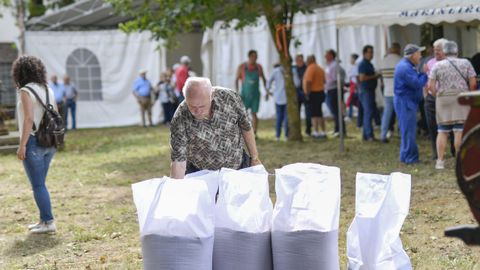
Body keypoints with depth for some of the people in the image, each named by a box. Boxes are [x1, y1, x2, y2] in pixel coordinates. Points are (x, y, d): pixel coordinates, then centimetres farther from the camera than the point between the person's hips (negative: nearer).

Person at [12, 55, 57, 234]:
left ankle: (48, 223, -2)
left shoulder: (25, 91, -12)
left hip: (33, 142, -8)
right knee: (39, 184, 17)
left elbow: (29, 119, -21)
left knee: (38, 185, -2)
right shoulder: (47, 90, 10)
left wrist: (22, 145, -19)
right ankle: (44, 220, 19)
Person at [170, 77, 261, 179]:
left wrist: (255, 158, 3)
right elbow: (178, 161, -26)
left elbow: (246, 127, -5)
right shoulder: (180, 120, -27)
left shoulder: (229, 97, -21)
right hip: (200, 173, -1)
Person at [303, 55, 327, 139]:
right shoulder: (320, 68, 16)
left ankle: (316, 133, -10)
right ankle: (323, 132, 15)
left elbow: (308, 82, -21)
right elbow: (324, 81, 19)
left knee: (315, 114, -8)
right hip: (321, 92, 9)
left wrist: (307, 94, -19)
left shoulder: (310, 68, -13)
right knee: (319, 114, 14)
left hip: (313, 93, -9)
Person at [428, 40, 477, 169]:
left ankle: (440, 160, 2)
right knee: (460, 131, -2)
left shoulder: (437, 65, 3)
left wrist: (437, 95, 10)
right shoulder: (465, 63, 3)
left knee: (442, 131, 6)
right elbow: (473, 82, -3)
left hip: (443, 99, 1)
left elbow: (431, 85, -4)